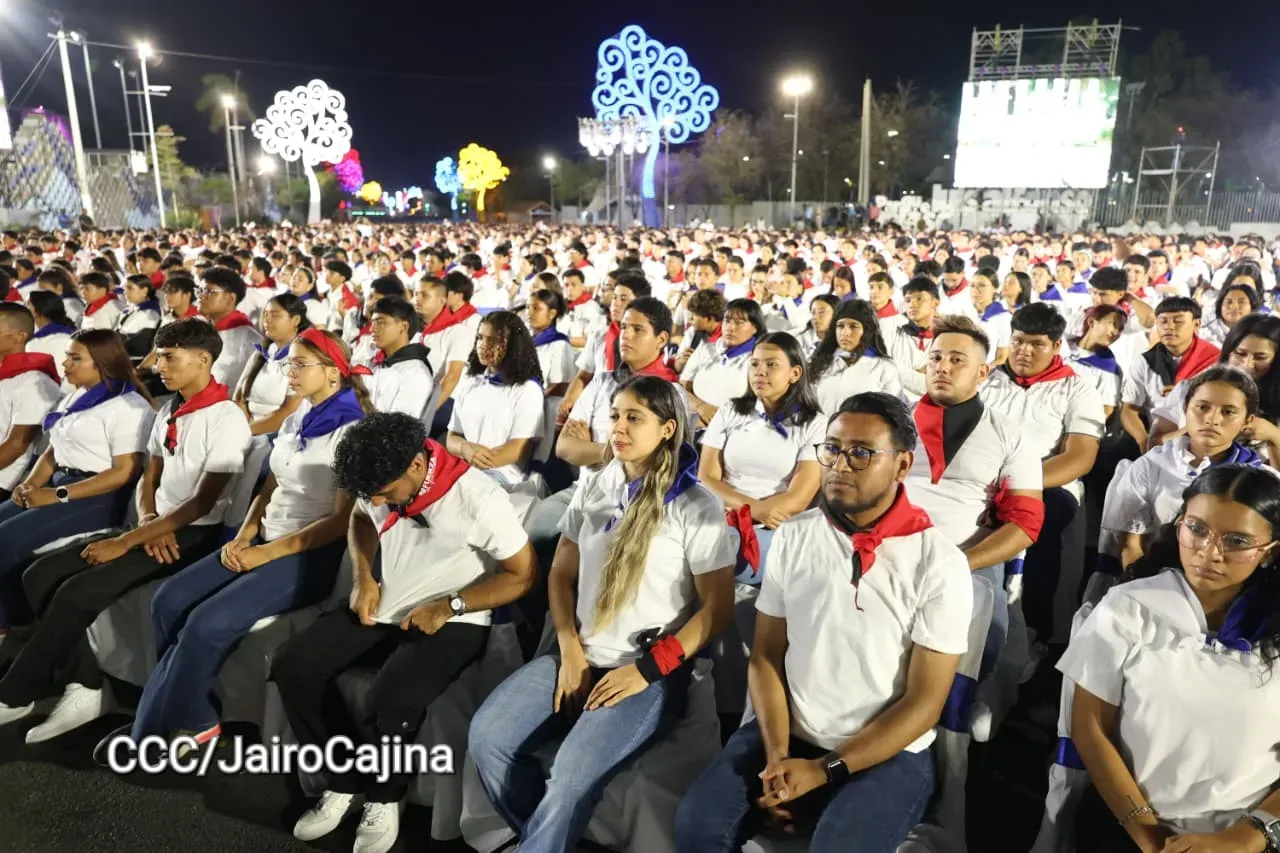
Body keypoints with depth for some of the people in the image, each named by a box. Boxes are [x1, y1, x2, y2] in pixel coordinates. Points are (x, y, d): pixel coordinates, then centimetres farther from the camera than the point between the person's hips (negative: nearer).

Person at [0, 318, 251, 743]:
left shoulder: (226, 418, -15)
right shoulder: (168, 414, 12)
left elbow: (203, 504, -18)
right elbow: (149, 481, 15)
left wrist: (126, 541, -17)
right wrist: (148, 523, -8)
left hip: (195, 536, -8)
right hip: (158, 530, 9)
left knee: (76, 593, -19)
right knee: (41, 575, -3)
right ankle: (86, 687, -3)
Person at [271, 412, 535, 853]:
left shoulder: (479, 498, -24)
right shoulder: (383, 483, -6)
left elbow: (522, 574, -16)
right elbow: (360, 520, 18)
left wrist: (449, 605, -20)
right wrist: (364, 578, 0)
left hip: (452, 623, -6)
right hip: (384, 609, 7)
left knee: (393, 699, -32)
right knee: (291, 666, -10)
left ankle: (382, 795, 0)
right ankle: (348, 781, 3)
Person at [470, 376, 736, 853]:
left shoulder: (697, 508, -7)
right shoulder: (595, 490, 9)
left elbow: (718, 609, -8)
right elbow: (561, 574, 12)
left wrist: (648, 669, -14)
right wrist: (570, 652, -3)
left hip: (651, 673, -5)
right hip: (580, 658, 6)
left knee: (573, 775, -26)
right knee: (486, 737, -13)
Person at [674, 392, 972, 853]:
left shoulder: (939, 563, -12)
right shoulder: (792, 537, -1)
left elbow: (924, 702, -11)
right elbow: (766, 655, 3)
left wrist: (824, 770, -14)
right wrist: (777, 754, -10)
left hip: (887, 752, -2)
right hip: (789, 733, 3)